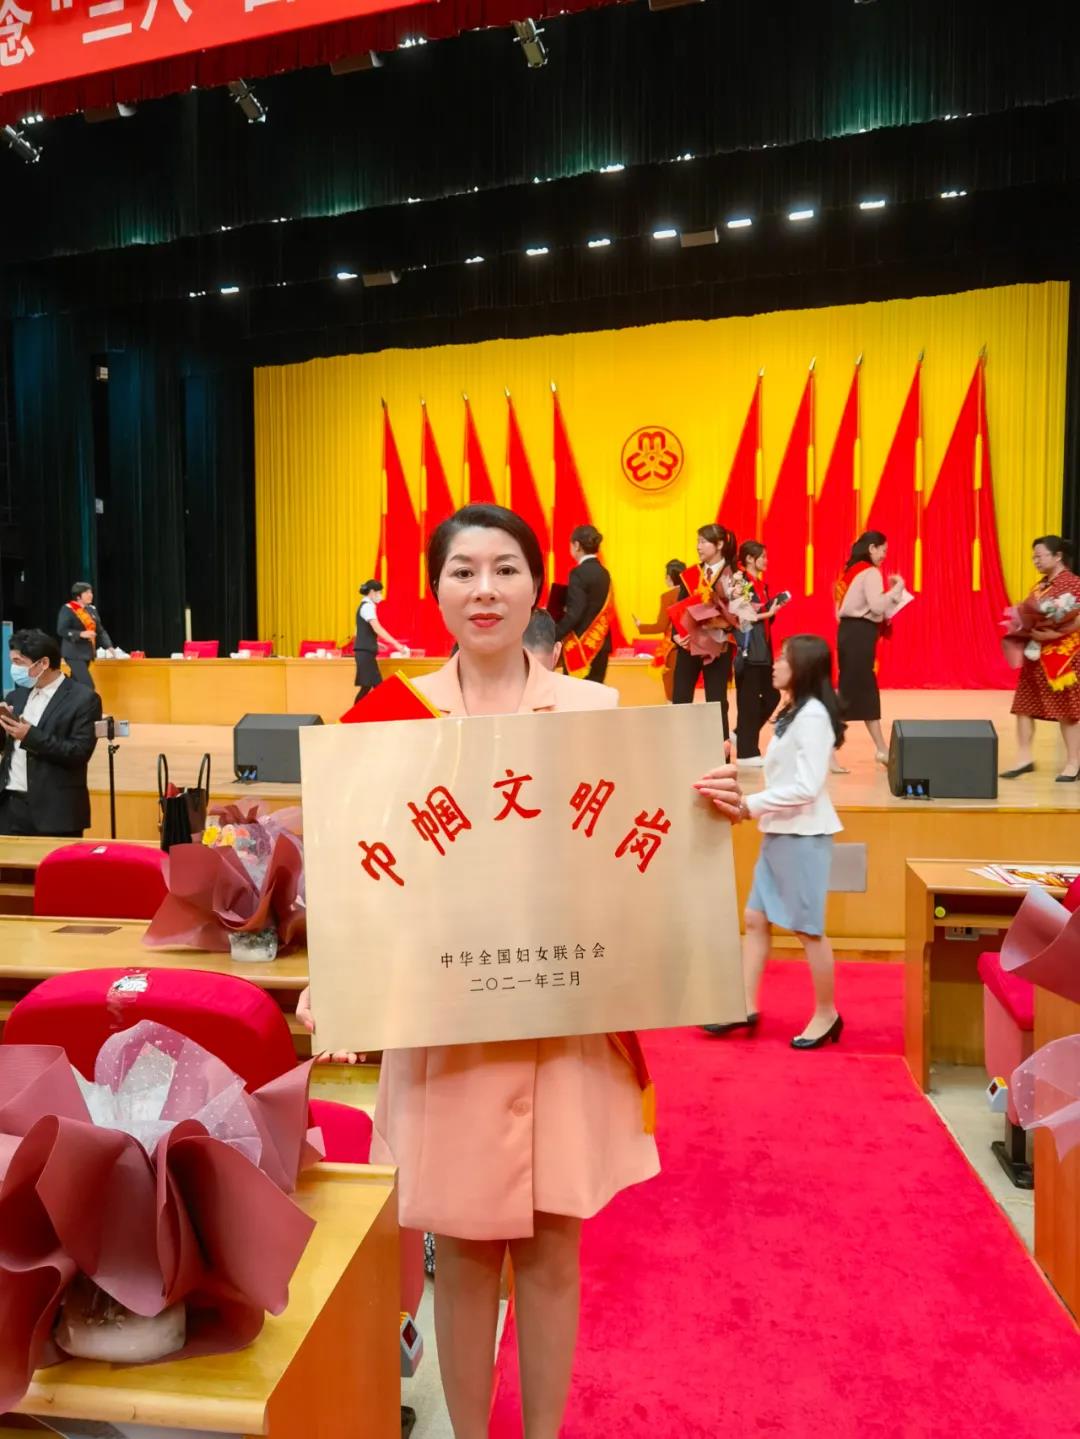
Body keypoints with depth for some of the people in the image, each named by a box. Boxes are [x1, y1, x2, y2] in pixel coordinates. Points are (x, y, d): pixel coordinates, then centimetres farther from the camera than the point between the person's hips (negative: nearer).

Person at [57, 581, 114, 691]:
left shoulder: (91, 610, 11)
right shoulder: (67, 609, -8)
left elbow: (100, 630, 12)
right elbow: (61, 630, -14)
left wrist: (108, 646, -1)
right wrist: (81, 634, -25)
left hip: (87, 653, 7)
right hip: (74, 654, -7)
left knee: (76, 686, 11)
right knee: (88, 686, -16)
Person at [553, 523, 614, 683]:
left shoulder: (579, 573, -13)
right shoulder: (604, 573, 10)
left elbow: (574, 613, -21)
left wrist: (553, 637, -16)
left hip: (580, 644, -7)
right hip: (600, 643, 7)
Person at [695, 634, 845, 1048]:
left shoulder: (813, 715, -17)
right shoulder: (792, 712, 14)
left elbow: (806, 788, -23)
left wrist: (748, 805, -21)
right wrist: (735, 774, 5)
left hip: (804, 836, -10)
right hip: (779, 833, 10)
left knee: (807, 929, 2)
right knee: (755, 919, 10)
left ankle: (827, 1015, 19)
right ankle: (746, 1008, 18)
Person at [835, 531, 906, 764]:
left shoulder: (853, 570, 16)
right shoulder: (870, 572, -12)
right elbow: (877, 606, -21)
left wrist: (888, 589, 16)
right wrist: (897, 587, -11)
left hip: (851, 630, 10)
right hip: (860, 633, -10)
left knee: (866, 691, 12)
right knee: (852, 692, -6)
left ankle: (881, 749, 18)